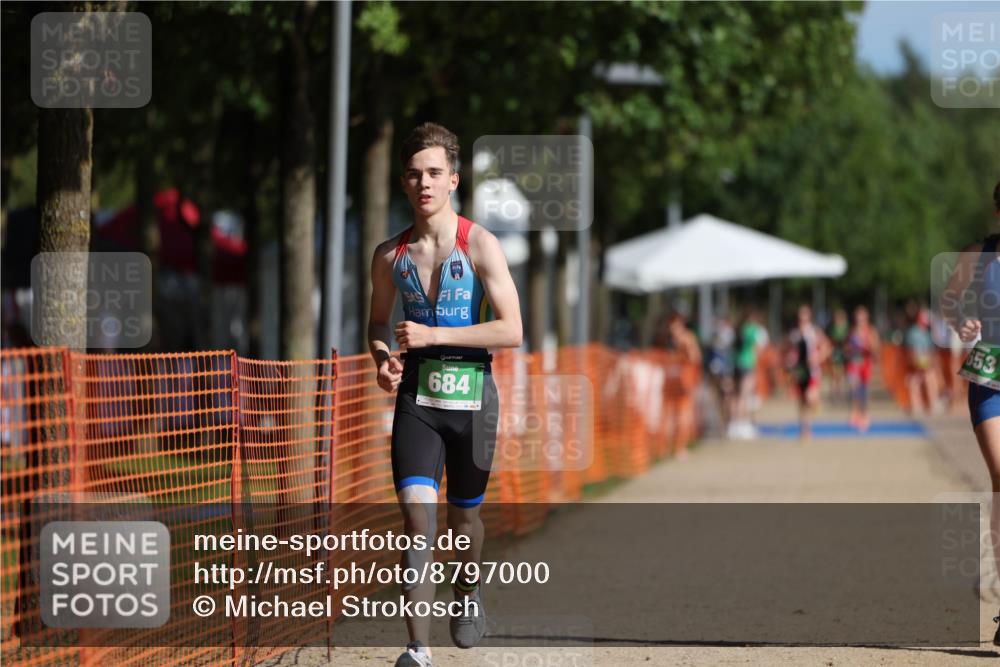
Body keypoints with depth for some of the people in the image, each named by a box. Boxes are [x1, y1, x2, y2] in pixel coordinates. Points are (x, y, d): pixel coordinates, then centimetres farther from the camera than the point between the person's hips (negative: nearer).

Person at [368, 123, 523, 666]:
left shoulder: (479, 245, -7)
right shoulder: (390, 255, 4)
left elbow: (512, 330, -13)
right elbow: (378, 321, 21)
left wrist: (433, 335, -18)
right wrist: (383, 360, -2)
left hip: (470, 395, -1)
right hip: (416, 397, 1)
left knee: (463, 516, 13)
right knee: (417, 516, -14)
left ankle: (469, 595, 46)